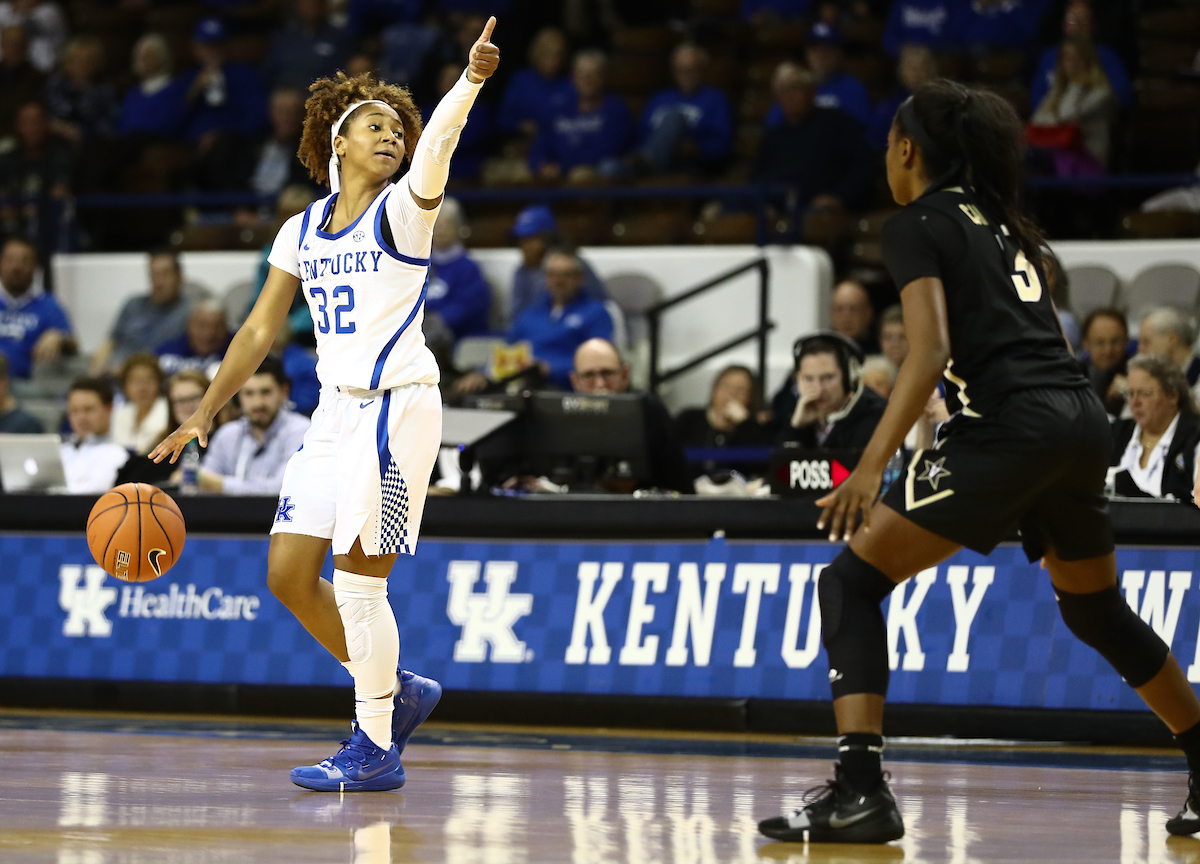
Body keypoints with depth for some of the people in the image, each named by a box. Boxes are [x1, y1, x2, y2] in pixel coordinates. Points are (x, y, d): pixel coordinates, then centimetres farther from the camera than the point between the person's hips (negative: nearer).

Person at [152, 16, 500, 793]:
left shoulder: (403, 210, -4)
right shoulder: (303, 231, 12)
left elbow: (436, 146, -25)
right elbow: (261, 330, 18)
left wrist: (471, 80, -45)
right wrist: (203, 416, 15)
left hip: (398, 407, -7)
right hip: (336, 410, 7)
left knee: (358, 578, -8)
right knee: (289, 573, 5)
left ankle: (377, 751, 1)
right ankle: (397, 691, 22)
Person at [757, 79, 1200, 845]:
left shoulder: (918, 224, 1)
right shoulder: (1001, 221, 24)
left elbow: (930, 353, -13)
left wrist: (872, 465, -20)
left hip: (1012, 424, -8)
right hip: (1083, 419, 8)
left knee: (852, 580, -5)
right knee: (1095, 607, 28)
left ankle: (860, 790, -18)